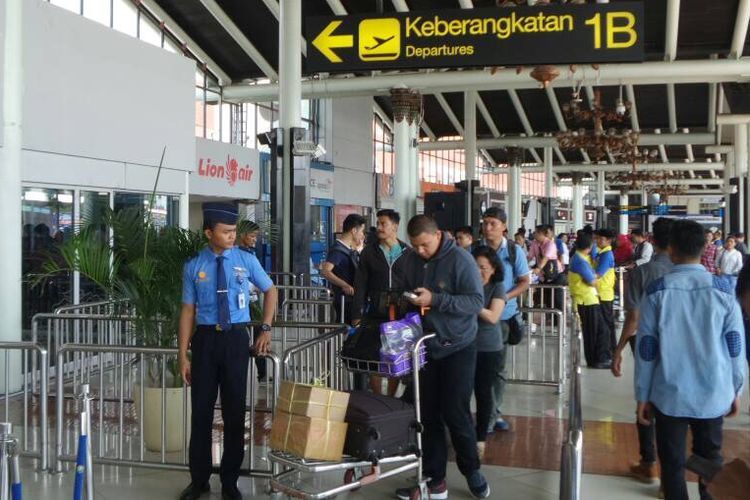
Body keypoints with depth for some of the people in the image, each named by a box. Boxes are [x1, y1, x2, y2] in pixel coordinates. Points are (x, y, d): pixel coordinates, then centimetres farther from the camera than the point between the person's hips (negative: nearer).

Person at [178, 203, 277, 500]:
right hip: (206, 339, 0)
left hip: (237, 339, 0)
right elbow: (188, 310, 0)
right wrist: (184, 354, -3)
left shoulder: (247, 261, 0)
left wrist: (266, 329, 5)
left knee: (235, 410, 7)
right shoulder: (194, 266, -1)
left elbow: (270, 291, 14)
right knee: (202, 410, 7)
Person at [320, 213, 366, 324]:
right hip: (345, 300, -9)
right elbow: (325, 271, -26)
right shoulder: (337, 250, -13)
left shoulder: (351, 251, 15)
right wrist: (345, 285, -30)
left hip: (353, 299, 9)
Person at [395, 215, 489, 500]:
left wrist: (435, 300, -27)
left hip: (458, 348, -5)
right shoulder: (412, 259, 3)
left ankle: (472, 471, 23)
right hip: (425, 347, 5)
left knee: (455, 413, 0)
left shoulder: (460, 260, -15)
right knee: (429, 415, 7)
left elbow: (477, 301, -20)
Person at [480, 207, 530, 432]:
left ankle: (495, 412, 25)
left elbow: (525, 281, 0)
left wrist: (506, 297, -15)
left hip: (504, 315, 1)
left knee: (499, 367, 12)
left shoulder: (515, 250, -2)